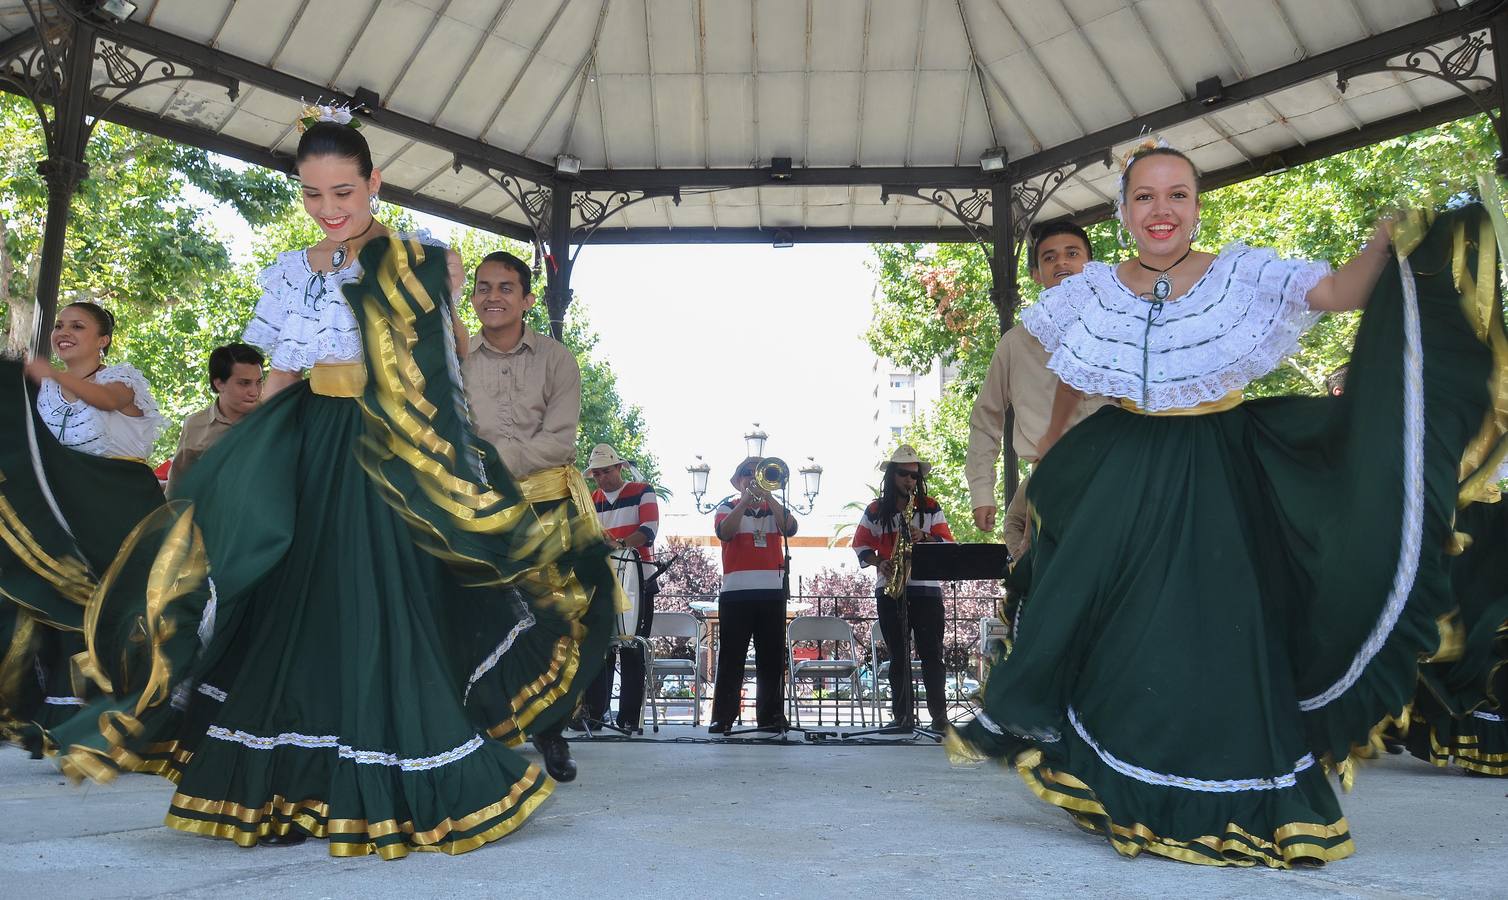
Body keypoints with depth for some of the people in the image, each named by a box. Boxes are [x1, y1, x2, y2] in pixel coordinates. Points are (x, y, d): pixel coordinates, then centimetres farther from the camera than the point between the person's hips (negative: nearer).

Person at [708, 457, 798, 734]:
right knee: (731, 657, -1)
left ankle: (770, 716, 11)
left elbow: (790, 528, -7)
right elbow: (724, 532, -12)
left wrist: (767, 495, -12)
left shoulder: (775, 508, 15)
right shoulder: (728, 507, 9)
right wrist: (746, 499, -15)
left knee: (772, 657, 5)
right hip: (736, 592, -2)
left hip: (772, 591, 2)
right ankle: (722, 718, 2)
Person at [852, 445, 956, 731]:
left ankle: (939, 715, -1)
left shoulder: (931, 507, 7)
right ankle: (903, 715, 8)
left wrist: (924, 537, -17)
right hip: (889, 590, 1)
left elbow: (948, 544, 2)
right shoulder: (876, 510, 8)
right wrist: (880, 563, -8)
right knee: (898, 655, 5)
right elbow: (861, 545, 10)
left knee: (931, 653, -4)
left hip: (926, 589, -1)